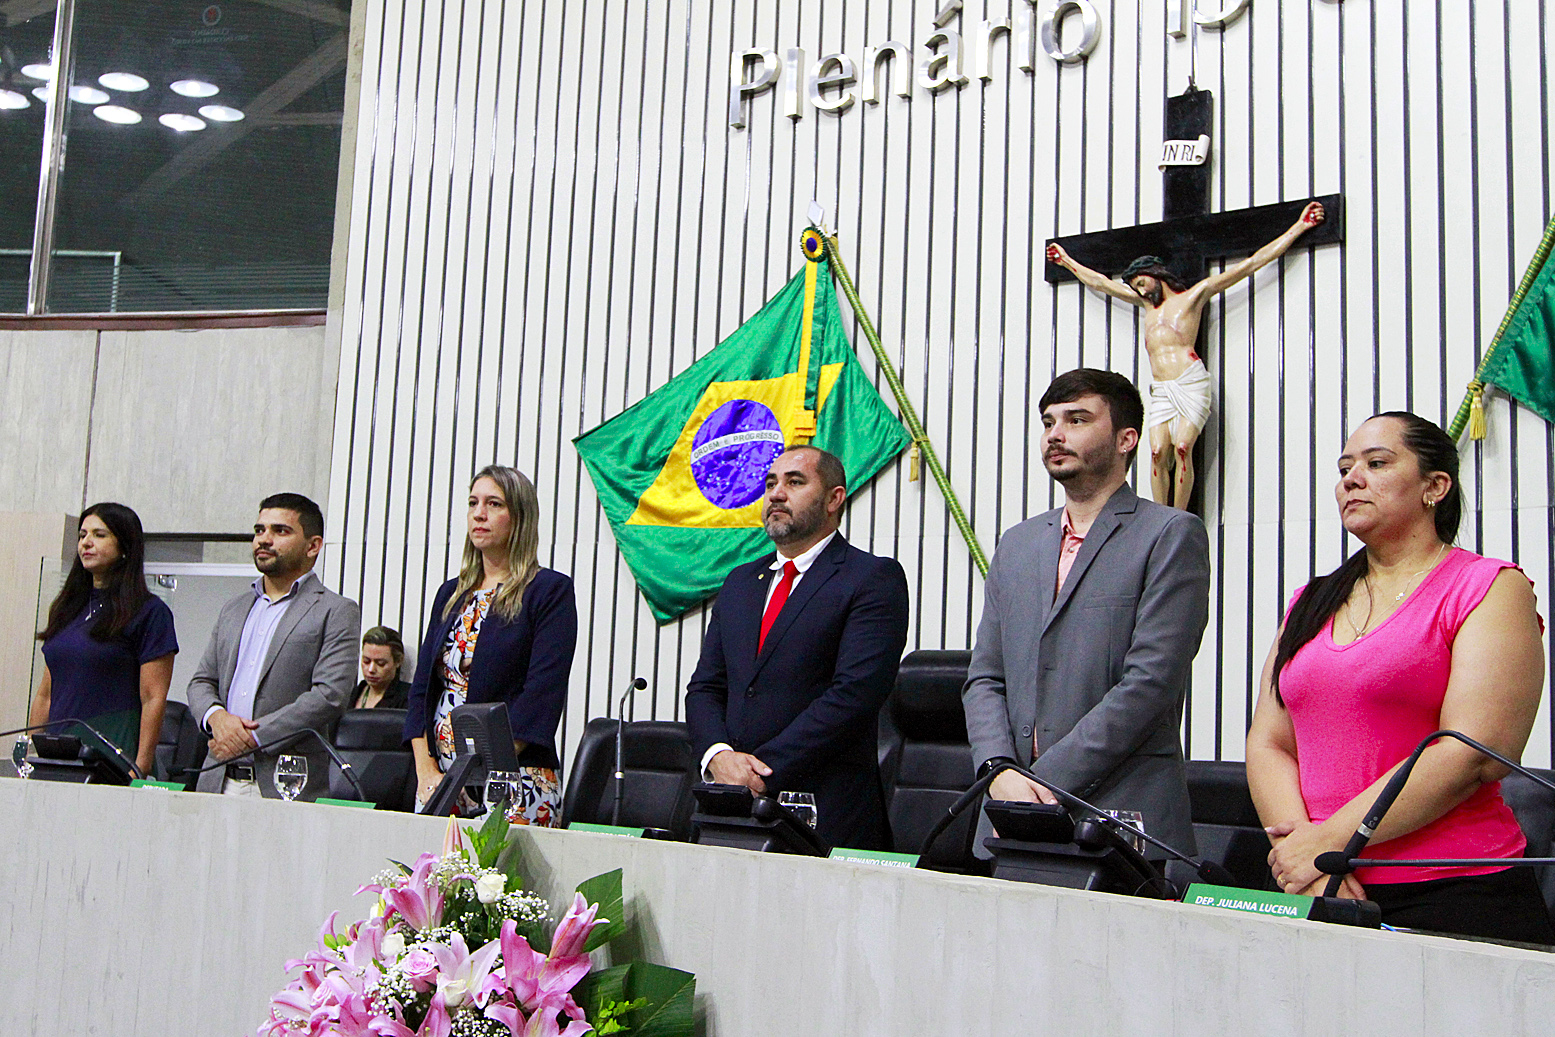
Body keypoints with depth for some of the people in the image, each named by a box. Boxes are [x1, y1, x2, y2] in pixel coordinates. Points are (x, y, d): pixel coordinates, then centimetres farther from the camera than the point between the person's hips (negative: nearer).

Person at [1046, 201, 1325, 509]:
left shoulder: (1194, 295, 12)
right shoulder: (1146, 302, 27)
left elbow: (1251, 264, 10)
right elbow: (1101, 282, 37)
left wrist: (1299, 227, 8)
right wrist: (1067, 261, 44)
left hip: (1191, 382, -5)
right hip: (1160, 390, 5)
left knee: (1182, 446, -19)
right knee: (1158, 452, -13)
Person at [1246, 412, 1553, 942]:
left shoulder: (1491, 587, -2)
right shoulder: (1311, 603, 15)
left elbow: (1475, 754, -13)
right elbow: (1268, 744, 7)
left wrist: (1332, 839, -15)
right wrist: (1308, 860, -9)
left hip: (1452, 894, -4)